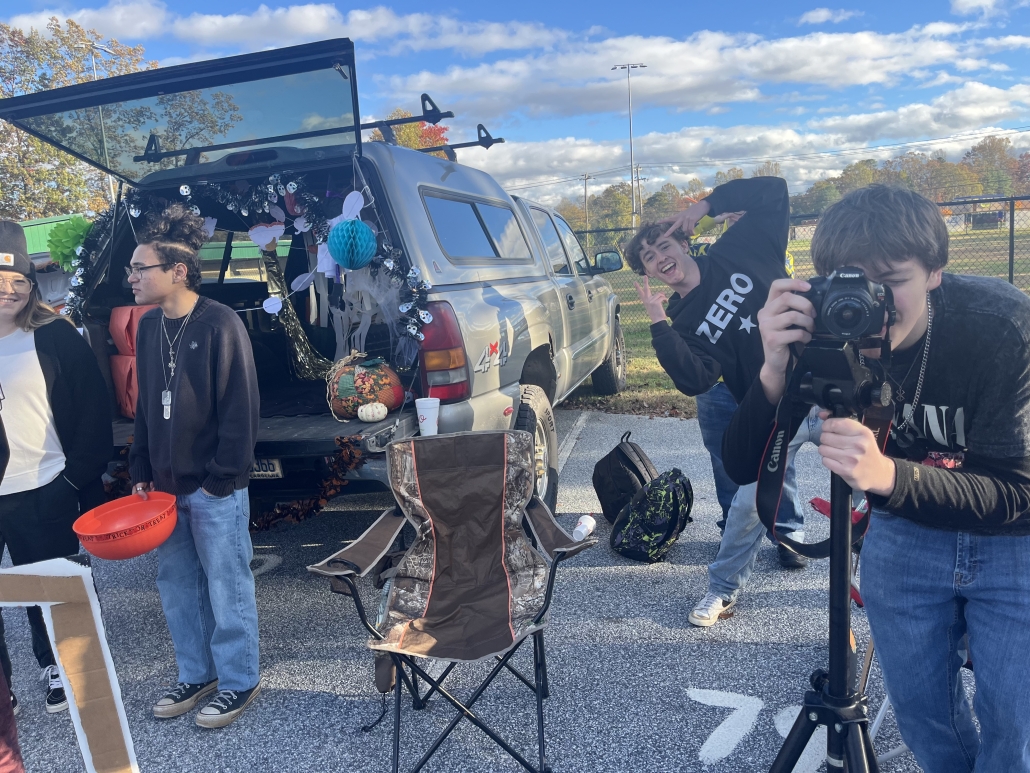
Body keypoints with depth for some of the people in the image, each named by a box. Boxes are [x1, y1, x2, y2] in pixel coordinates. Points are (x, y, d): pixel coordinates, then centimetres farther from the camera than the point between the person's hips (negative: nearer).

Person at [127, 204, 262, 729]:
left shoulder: (220, 324, -13)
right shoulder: (147, 327, 10)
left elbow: (240, 409, -15)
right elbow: (144, 406, 16)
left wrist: (221, 478, -15)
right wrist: (141, 472, 10)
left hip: (214, 488, -7)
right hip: (165, 485, 7)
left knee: (226, 585, 5)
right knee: (176, 584, 16)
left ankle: (239, 681, 22)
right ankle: (196, 675, 33)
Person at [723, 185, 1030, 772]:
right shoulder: (821, 333, -21)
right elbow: (743, 470, -22)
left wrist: (888, 476, -48)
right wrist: (775, 375, -41)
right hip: (906, 530, 2)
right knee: (922, 711, 13)